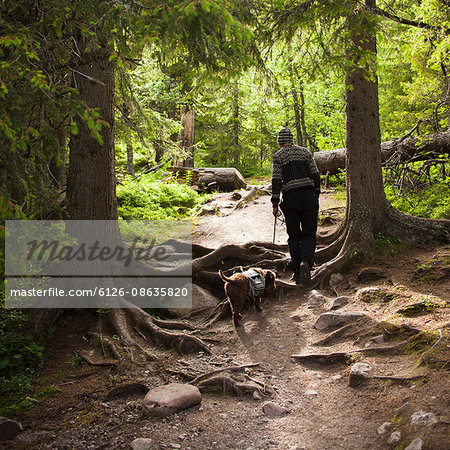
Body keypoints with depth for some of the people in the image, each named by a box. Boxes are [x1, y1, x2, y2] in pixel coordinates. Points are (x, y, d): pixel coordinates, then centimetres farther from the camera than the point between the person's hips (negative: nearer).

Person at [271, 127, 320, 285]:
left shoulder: (278, 156, 5)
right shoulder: (305, 152, 12)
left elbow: (276, 181, -4)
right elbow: (316, 175, 7)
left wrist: (275, 204, -3)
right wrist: (316, 195, 16)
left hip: (290, 198, -1)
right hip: (308, 196, 1)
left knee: (294, 236, 10)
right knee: (309, 234, 5)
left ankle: (296, 271, 6)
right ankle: (306, 261, -21)